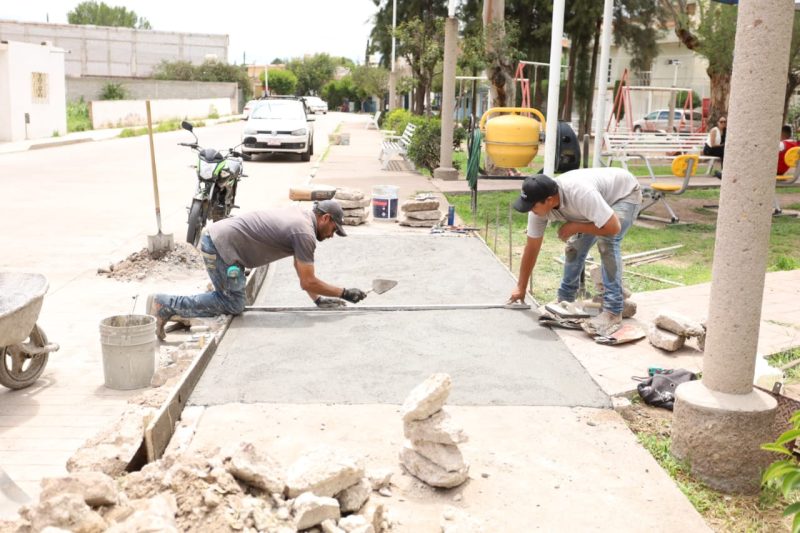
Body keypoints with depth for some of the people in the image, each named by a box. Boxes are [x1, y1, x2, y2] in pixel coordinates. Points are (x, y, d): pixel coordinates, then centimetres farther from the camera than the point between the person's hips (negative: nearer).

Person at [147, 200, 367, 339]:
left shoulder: (300, 217, 15)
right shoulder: (305, 234, -15)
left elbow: (303, 272, 21)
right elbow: (308, 282, -13)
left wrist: (318, 299, 16)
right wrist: (344, 293, -6)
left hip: (214, 235, 10)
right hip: (221, 244, -10)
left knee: (231, 300, 17)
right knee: (232, 305, -5)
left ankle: (170, 307, 16)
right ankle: (166, 304, -5)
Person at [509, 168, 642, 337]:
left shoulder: (580, 194, -44)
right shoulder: (539, 206, -21)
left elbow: (613, 227, -40)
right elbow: (532, 247, -10)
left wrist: (574, 227, -30)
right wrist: (521, 288, -4)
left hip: (625, 194, -7)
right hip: (601, 199, 7)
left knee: (606, 243, -27)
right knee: (575, 246, -2)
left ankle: (613, 312, -23)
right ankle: (565, 299, 18)